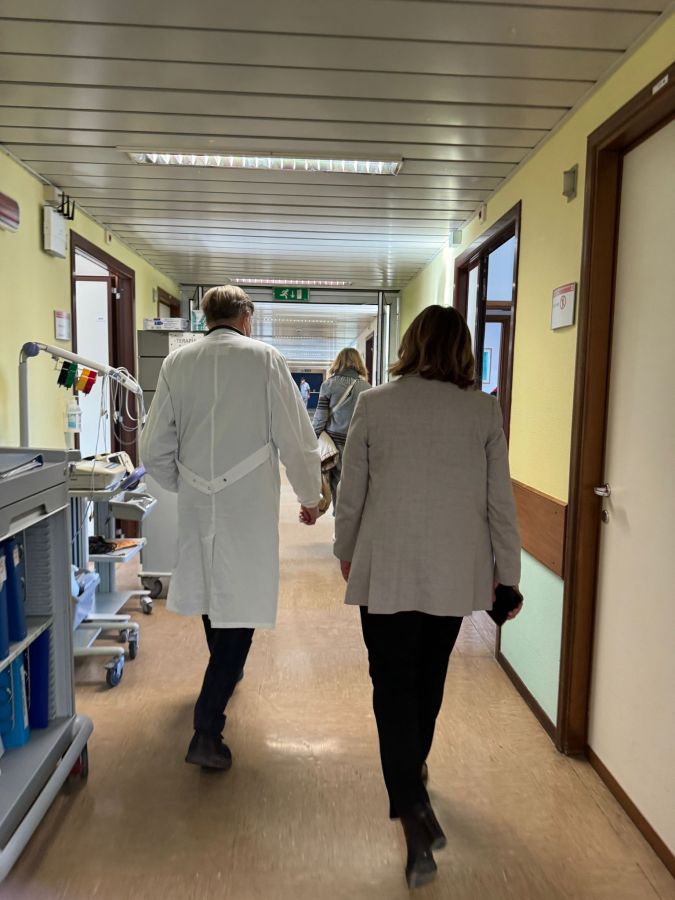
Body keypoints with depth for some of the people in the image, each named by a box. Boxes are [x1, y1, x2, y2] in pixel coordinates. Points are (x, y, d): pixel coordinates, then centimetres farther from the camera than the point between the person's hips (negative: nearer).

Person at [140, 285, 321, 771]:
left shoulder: (177, 362, 3)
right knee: (240, 607, 4)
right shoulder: (264, 358, -7)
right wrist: (310, 496, 8)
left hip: (196, 503, 5)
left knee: (213, 590, 24)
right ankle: (208, 728, 2)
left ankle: (225, 673, 49)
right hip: (249, 505, -4)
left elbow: (155, 449, 4)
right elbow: (296, 439, -7)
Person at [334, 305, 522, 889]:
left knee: (393, 684, 7)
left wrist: (346, 550, 15)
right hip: (457, 571, 3)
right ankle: (414, 768, 44)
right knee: (430, 675, 22)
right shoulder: (485, 410, -4)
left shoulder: (374, 404, -6)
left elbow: (352, 490, 0)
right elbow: (500, 501, -2)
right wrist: (508, 573, 8)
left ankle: (413, 809, -2)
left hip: (387, 568, -2)